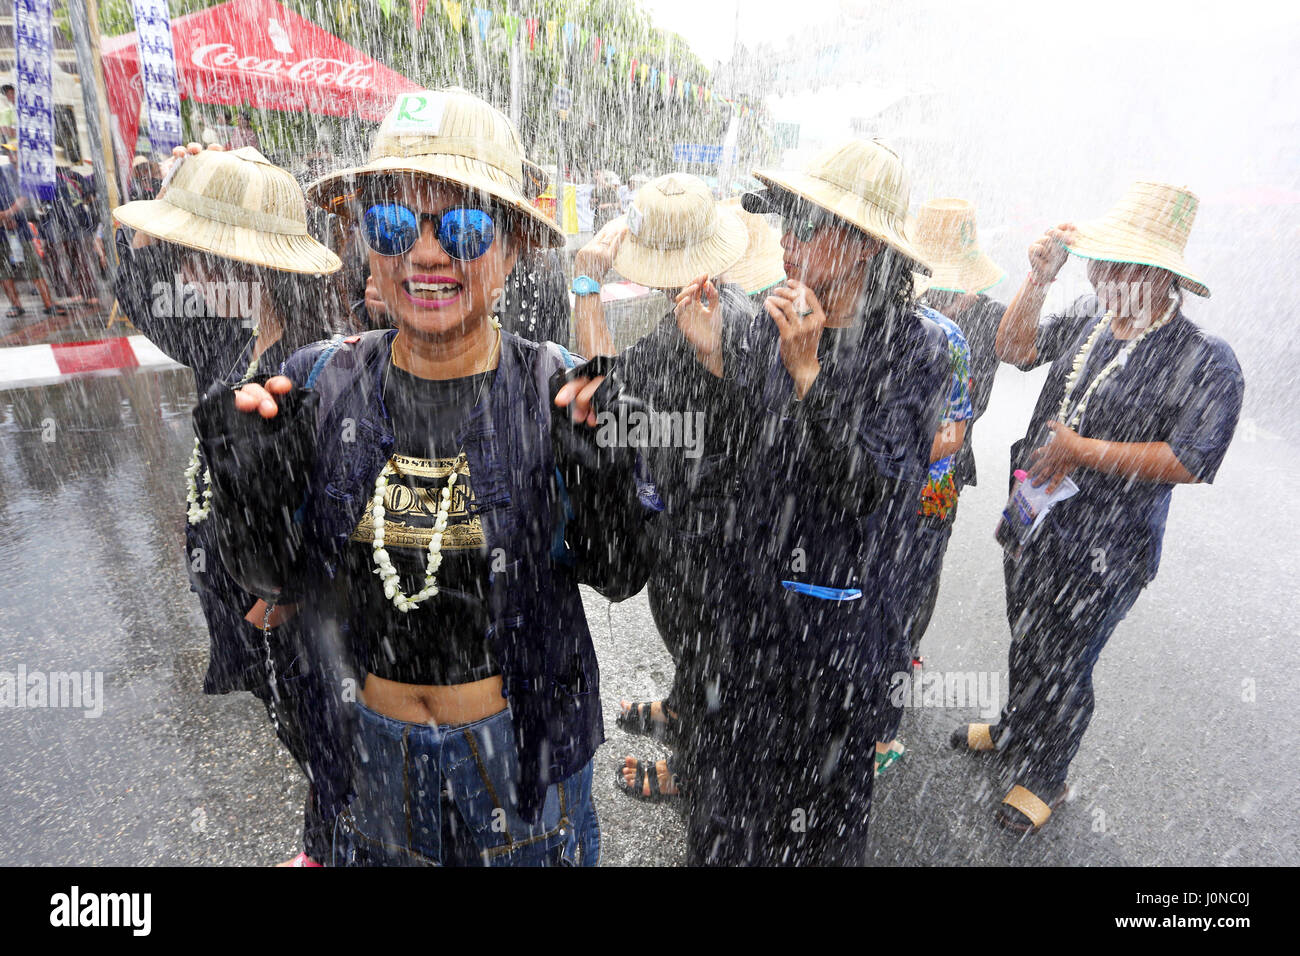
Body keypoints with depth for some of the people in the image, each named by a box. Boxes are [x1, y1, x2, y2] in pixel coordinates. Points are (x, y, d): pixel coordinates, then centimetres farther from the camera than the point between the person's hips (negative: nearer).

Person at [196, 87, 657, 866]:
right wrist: (248, 482, -20)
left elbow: (620, 579, -12)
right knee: (376, 849, 28)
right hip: (368, 746, 3)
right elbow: (279, 580, -2)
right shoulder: (319, 385, -11)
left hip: (523, 744, -2)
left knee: (530, 851, 24)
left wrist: (606, 475, -29)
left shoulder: (558, 393, -17)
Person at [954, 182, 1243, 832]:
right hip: (1032, 525, 6)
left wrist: (1084, 451, -23)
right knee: (1025, 646, 25)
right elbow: (1014, 348, 0)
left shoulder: (1205, 362, -17)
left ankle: (1045, 777, 37)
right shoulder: (1089, 320, 0)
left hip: (1102, 555, -5)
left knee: (1063, 666, 12)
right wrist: (1039, 277, -11)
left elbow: (1190, 460, -22)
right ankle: (1015, 730, 51)